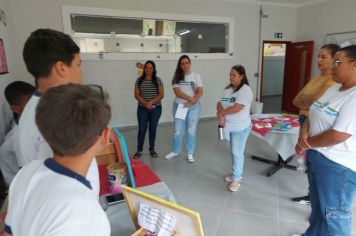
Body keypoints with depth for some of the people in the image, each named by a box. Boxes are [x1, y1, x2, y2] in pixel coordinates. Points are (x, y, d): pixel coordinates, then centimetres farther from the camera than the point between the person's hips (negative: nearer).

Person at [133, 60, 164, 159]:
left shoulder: (158, 80, 0)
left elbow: (161, 95, -5)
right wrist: (145, 102, -18)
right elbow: (136, 95, -2)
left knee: (153, 129, 10)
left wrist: (151, 102, -19)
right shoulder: (139, 80, 2)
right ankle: (139, 150, 14)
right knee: (142, 129, 0)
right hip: (142, 109, 0)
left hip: (156, 109, 0)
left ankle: (152, 149, 23)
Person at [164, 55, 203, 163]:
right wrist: (191, 98, -22)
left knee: (191, 131, 7)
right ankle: (175, 151, 28)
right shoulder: (177, 77, 0)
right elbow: (177, 92, -12)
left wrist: (191, 102, -19)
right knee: (178, 131, 9)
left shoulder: (196, 76, 1)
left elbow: (200, 92, -6)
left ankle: (190, 153, 22)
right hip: (179, 106, 0)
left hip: (194, 107, 0)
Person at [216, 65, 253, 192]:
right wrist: (221, 116, -14)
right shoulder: (228, 89, 8)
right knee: (233, 152, 19)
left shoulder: (245, 90, -16)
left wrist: (222, 113, -11)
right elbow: (219, 103, 5)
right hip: (229, 126, 7)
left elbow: (237, 108, -25)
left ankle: (236, 179, 15)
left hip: (240, 128, -7)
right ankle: (236, 173, 35)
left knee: (237, 153, 1)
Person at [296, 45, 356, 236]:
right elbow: (313, 116, 10)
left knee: (333, 212, 8)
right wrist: (304, 133, -10)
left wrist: (307, 143, -12)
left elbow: (338, 136, -27)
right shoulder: (334, 89, 7)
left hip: (337, 165, -9)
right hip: (316, 156, 9)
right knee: (318, 203, 25)